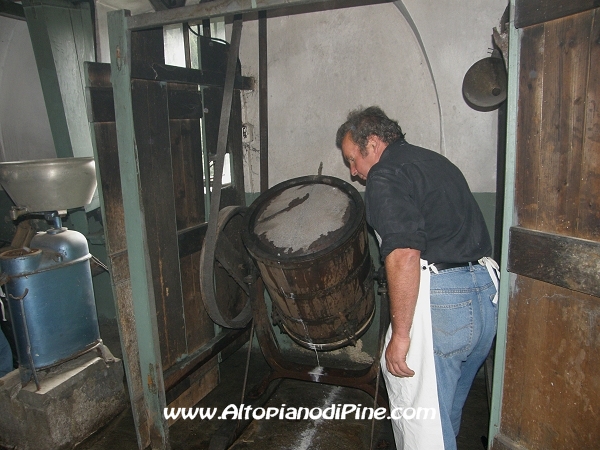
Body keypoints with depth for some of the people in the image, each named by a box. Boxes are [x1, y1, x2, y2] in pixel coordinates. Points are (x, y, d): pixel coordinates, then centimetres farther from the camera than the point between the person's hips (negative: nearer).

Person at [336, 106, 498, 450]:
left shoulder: (385, 174, -8)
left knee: (420, 420, 5)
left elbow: (405, 255, -21)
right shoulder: (437, 161, 20)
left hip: (441, 302, -9)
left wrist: (400, 334, -17)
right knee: (447, 413, 25)